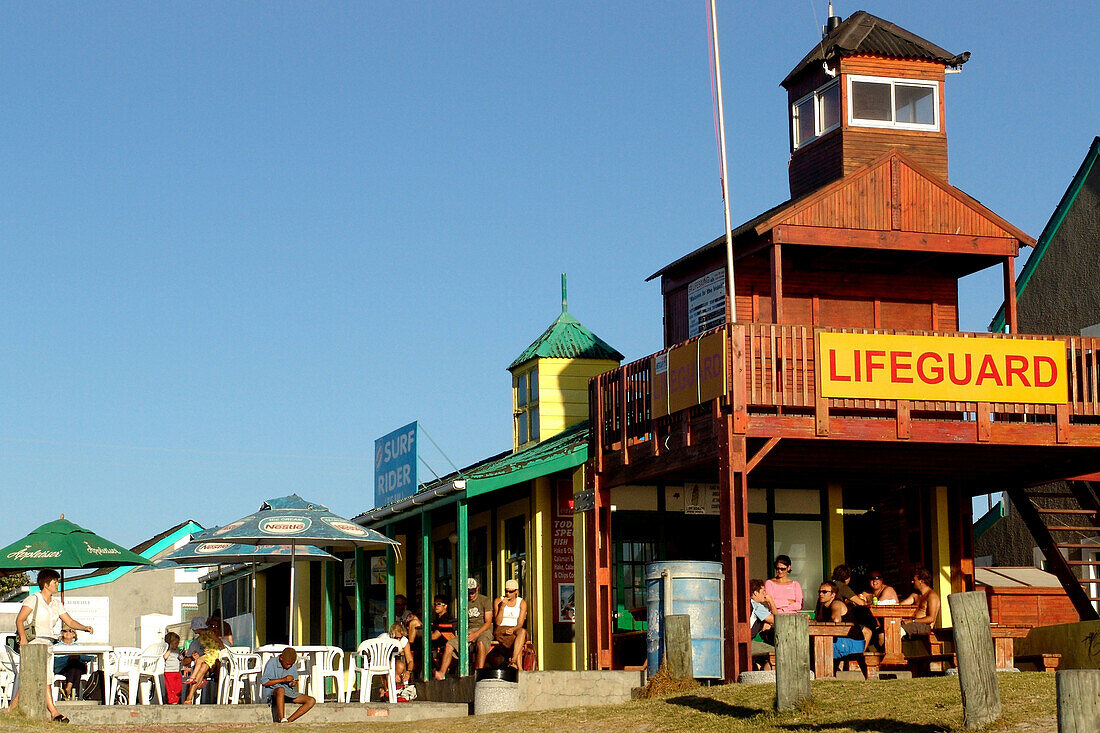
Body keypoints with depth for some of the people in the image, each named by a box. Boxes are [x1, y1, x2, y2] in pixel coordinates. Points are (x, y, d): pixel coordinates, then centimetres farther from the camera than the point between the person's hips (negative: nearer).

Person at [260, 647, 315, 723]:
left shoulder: (293, 665, 7)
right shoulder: (272, 662, -9)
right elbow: (264, 682, -12)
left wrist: (294, 683, -7)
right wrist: (283, 680, -18)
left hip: (288, 692, 6)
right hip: (272, 693, -6)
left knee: (311, 701, -13)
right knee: (281, 690, -43)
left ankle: (289, 721, -20)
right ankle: (282, 720, -44)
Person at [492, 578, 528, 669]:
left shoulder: (522, 603, 8)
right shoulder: (499, 601, 7)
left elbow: (520, 624, -1)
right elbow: (497, 622, -1)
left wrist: (513, 629, -22)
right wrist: (502, 607, -11)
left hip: (516, 629, 1)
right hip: (501, 630, -1)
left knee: (523, 631, -38)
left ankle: (513, 661, -46)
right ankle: (519, 669, -40)